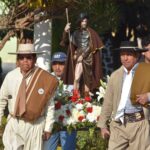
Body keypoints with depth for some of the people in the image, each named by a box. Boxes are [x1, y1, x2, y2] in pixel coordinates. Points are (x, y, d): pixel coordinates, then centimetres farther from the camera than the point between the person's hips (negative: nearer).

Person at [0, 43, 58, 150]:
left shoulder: (45, 79, -10)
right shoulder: (10, 76, -2)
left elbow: (50, 105, -6)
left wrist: (48, 127, -5)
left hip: (34, 125, -2)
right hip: (14, 123, 2)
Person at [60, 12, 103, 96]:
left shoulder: (90, 32, 0)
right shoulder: (76, 33, 8)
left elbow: (91, 46, -4)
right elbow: (65, 42, 3)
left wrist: (83, 55, -10)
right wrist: (65, 32, -13)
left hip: (88, 57, -2)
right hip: (79, 58, 2)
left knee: (87, 79, 1)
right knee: (76, 78, -11)